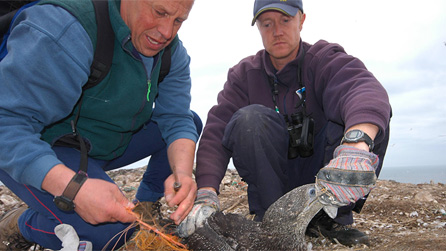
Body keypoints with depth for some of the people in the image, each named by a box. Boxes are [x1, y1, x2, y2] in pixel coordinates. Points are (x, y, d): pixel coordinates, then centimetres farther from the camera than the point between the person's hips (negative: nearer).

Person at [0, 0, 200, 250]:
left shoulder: (171, 50, -8)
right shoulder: (65, 30, -31)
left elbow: (176, 118, -10)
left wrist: (183, 172, -30)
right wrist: (73, 186, -46)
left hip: (104, 146, 7)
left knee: (191, 121, 1)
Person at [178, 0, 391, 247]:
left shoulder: (325, 58, -7)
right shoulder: (244, 74, -3)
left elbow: (365, 88, -31)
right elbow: (216, 131, -16)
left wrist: (357, 142, -55)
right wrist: (206, 193, -34)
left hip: (322, 174, 0)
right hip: (271, 177, 0)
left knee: (367, 117, -23)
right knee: (250, 118, -26)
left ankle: (331, 218, -14)